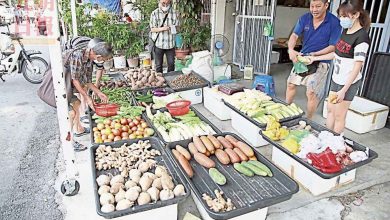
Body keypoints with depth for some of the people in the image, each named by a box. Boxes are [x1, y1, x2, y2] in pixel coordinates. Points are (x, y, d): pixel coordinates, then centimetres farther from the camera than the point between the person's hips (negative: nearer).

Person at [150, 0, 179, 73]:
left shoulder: (173, 12, 3)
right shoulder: (155, 13, -4)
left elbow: (176, 26, 6)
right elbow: (152, 29, -5)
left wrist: (171, 28, -17)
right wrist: (162, 28, -23)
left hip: (170, 44, 2)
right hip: (158, 43, -2)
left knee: (171, 64, 10)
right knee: (158, 65, 7)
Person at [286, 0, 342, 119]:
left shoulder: (334, 22, -16)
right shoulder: (305, 18, -4)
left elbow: (333, 46, -15)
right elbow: (294, 35, -11)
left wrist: (315, 54, -27)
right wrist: (291, 49, -30)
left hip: (320, 62, -5)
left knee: (311, 92, -7)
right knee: (291, 84, 12)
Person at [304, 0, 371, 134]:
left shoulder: (361, 37, -20)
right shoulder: (346, 30, 6)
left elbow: (357, 67, -21)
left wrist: (344, 90, -23)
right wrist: (315, 58, 14)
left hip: (348, 83, -8)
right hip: (337, 78, 8)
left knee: (339, 115, 2)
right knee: (330, 109, 16)